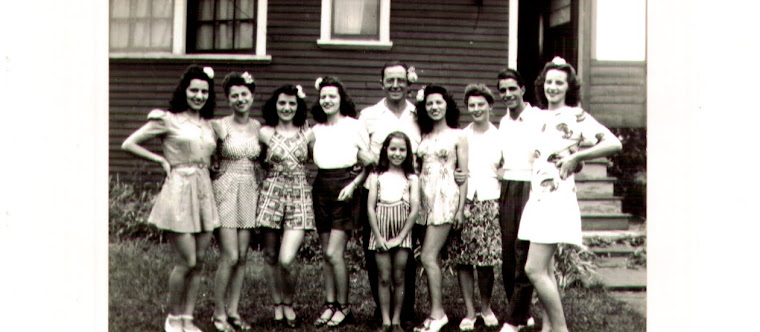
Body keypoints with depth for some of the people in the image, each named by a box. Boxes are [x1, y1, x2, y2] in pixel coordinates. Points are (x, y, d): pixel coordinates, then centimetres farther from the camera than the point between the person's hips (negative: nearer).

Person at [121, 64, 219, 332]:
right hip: (178, 191, -6)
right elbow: (128, 144, -2)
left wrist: (208, 167, 6)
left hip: (204, 192, 6)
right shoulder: (168, 120, -2)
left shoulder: (209, 125, 13)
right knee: (186, 261, -6)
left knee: (199, 261, 7)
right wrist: (161, 160, -4)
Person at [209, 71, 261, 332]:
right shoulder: (219, 126, -6)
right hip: (226, 190, -4)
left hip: (250, 191, 5)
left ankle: (233, 311, 16)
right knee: (230, 257, -7)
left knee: (242, 257, 6)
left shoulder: (259, 127, 8)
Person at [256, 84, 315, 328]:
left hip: (299, 196, -1)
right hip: (271, 193, 1)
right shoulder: (265, 133, 3)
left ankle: (288, 304, 15)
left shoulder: (307, 134, 4)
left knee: (286, 260, -11)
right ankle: (277, 306, 28)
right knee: (270, 255, 8)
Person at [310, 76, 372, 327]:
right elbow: (309, 160, 16)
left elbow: (370, 164, 0)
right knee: (326, 253, 7)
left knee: (334, 253, -9)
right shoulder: (316, 130, 11)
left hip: (344, 187, -5)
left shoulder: (354, 126, -1)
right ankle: (330, 305, 15)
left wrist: (353, 185, -11)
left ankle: (344, 308, 4)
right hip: (321, 188, 5)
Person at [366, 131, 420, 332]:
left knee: (399, 278, 4)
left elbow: (415, 210, -4)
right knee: (384, 278, 2)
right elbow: (370, 207, 0)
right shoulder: (377, 176, 3)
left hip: (402, 233, 0)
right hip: (381, 233, 0)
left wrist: (400, 237, -8)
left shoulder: (411, 179, 2)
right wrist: (378, 236, -6)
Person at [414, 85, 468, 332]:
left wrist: (461, 208, -7)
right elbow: (417, 168, 11)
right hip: (424, 196, 5)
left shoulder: (458, 136, 2)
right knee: (431, 257, 5)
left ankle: (437, 312, -2)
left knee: (429, 256, -11)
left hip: (445, 197, -5)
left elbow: (464, 174, -2)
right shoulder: (423, 136, 15)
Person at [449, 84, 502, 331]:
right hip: (464, 202, 1)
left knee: (487, 261, -1)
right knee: (462, 260, -1)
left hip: (490, 202, -1)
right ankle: (469, 312, 8)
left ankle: (486, 308, 19)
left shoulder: (499, 136, 9)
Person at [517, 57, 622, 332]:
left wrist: (575, 156, -14)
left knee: (535, 269, -12)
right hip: (538, 196, 8)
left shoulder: (575, 116, -7)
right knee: (544, 269, 9)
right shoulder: (543, 117, 15)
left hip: (557, 198, -8)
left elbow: (614, 144, -15)